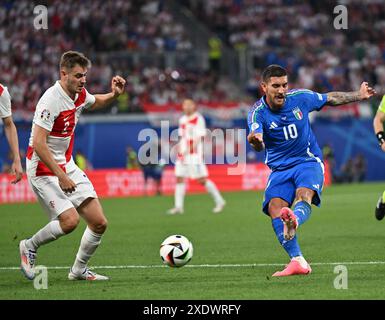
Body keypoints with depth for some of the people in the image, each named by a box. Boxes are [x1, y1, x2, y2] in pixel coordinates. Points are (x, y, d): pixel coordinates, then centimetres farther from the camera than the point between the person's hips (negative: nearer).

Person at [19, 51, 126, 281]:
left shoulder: (80, 94, 3)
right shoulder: (51, 100, -22)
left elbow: (96, 102, 28)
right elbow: (38, 144, -26)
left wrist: (114, 94, 7)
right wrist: (61, 176, -27)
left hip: (67, 166, 8)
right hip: (43, 169, -8)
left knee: (99, 223, -1)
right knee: (70, 221, -22)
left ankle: (79, 270, 19)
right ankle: (30, 246, 4)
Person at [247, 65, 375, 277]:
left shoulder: (300, 98, -4)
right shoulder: (257, 113, -11)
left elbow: (331, 99, 16)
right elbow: (259, 145, -30)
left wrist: (359, 95, 19)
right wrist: (255, 141, -54)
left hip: (308, 162, 0)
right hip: (279, 169, 1)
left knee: (304, 194, -33)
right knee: (274, 207, -25)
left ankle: (294, 222, -68)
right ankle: (298, 261, -32)